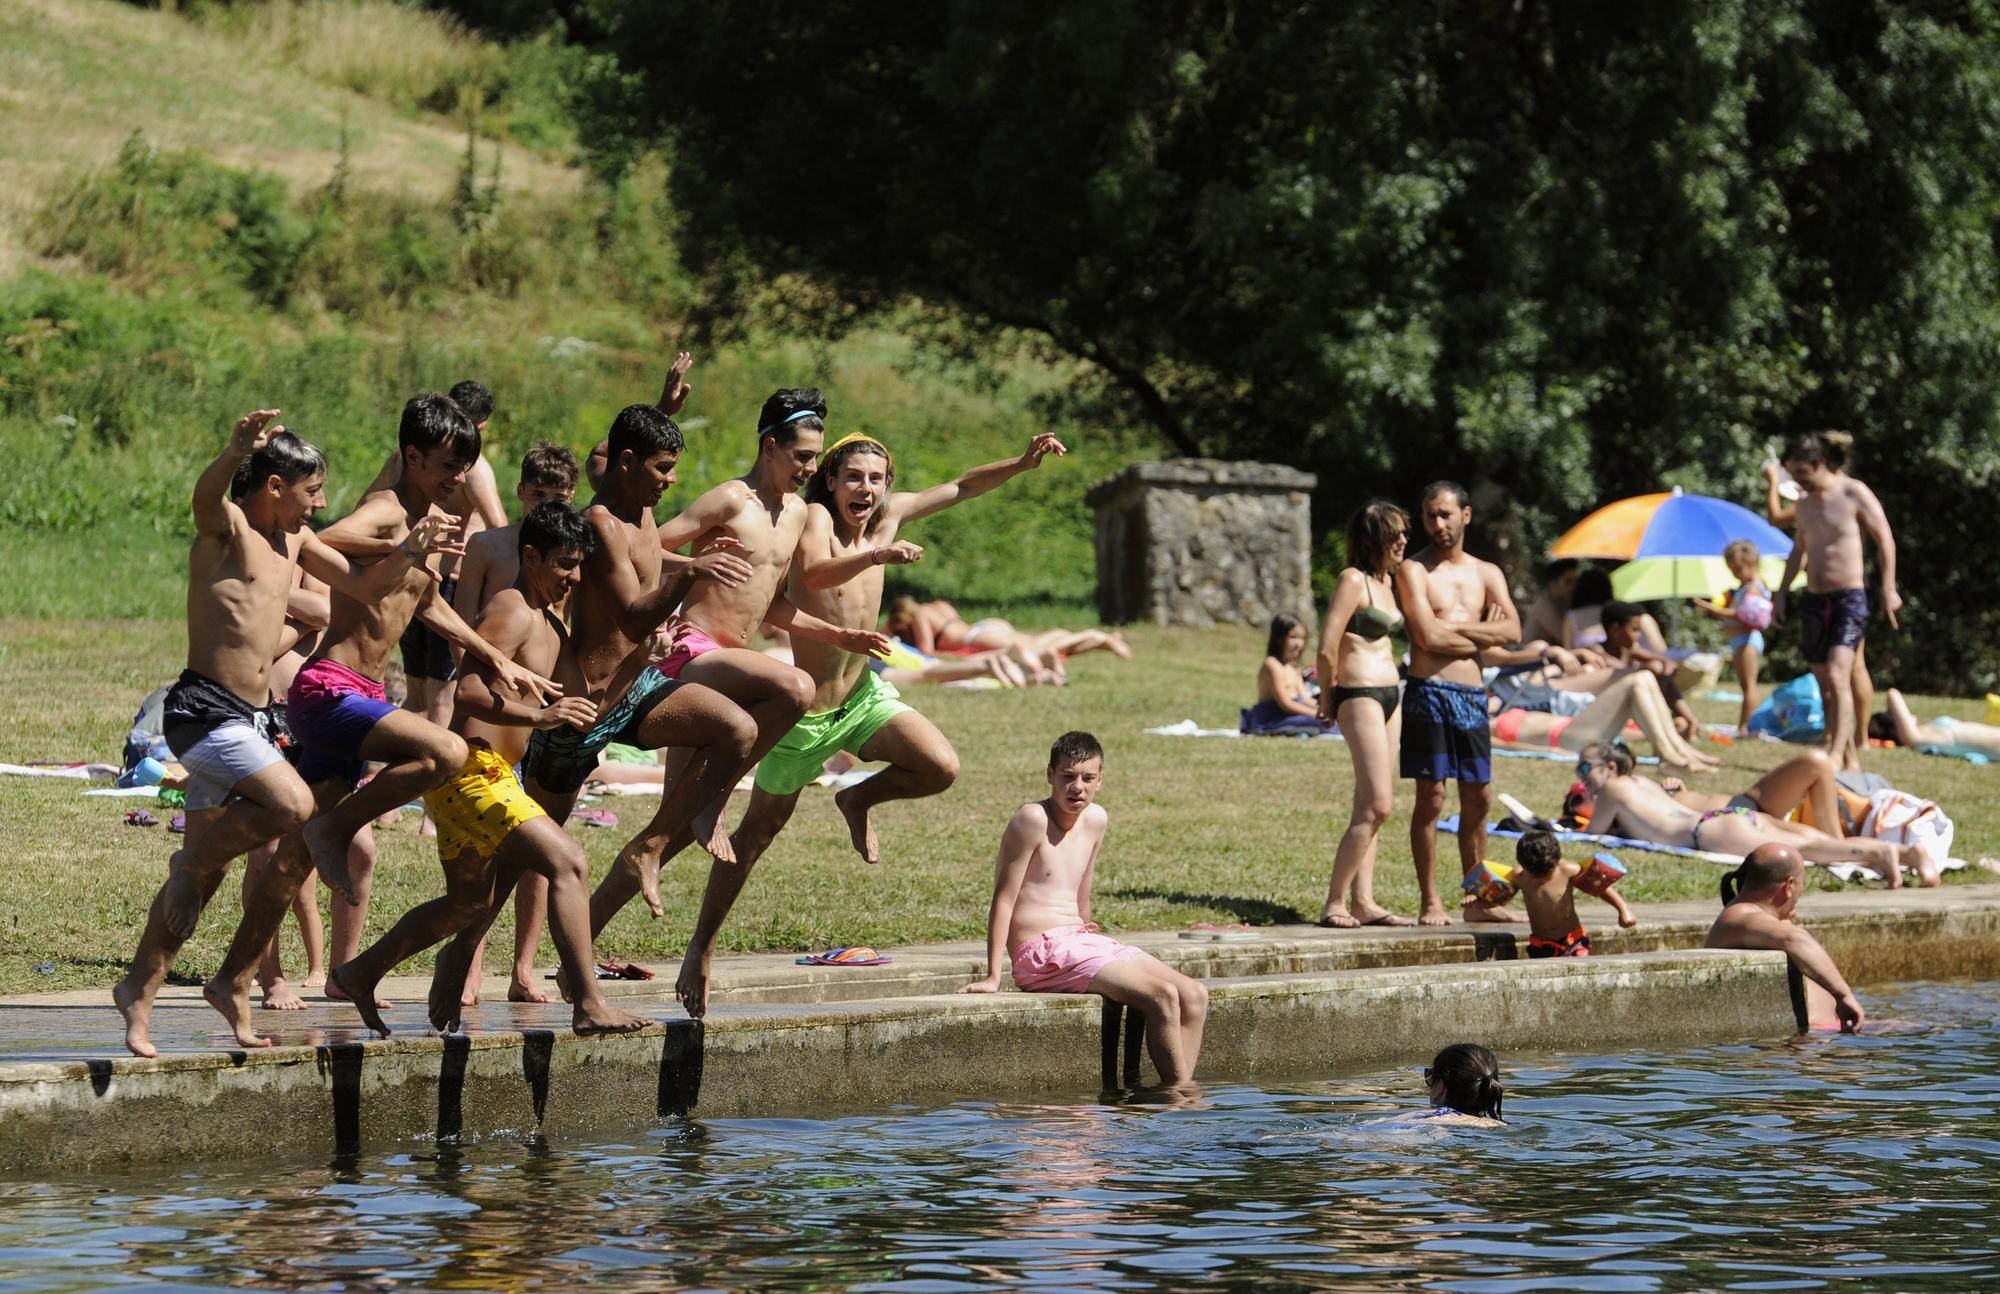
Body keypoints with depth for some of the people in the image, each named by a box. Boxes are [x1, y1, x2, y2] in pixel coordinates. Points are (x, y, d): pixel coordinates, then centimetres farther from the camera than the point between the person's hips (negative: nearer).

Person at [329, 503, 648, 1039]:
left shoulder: (551, 626, 19)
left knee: (469, 902, 24)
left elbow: (582, 708, 17)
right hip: (471, 770, -11)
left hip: (488, 776, 11)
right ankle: (589, 1006, -27)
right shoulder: (511, 612, -13)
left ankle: (360, 974, 37)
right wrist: (539, 715, -33)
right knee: (568, 863, -21)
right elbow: (468, 693, -24)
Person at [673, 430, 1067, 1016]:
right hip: (806, 711, -5)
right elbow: (814, 574, -41)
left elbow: (962, 488, 8)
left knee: (941, 768, -16)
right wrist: (877, 556, -57)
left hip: (864, 697, 5)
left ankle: (859, 800, 14)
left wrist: (1023, 463, -5)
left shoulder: (889, 515, -1)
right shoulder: (816, 517, -20)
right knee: (757, 832, 5)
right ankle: (700, 949, 17)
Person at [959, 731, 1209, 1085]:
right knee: (1162, 996, -22)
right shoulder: (1032, 819, -10)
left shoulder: (1095, 819, 12)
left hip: (1080, 941, 8)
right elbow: (1004, 899, -11)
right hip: (1043, 952, -8)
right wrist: (992, 976, -15)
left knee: (1194, 995, -5)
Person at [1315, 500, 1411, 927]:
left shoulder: (1388, 580, 15)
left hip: (1389, 695, 9)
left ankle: (1363, 900, 8)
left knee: (1370, 807, 7)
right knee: (1378, 804, -13)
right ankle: (1334, 903, -10)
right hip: (1360, 696, -9)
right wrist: (1328, 699, -3)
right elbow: (1327, 648, -16)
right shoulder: (1354, 580, -12)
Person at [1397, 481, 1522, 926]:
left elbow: (1512, 630, -1)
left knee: (1478, 799, 7)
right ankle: (1431, 903, -3)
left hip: (1473, 695, 5)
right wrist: (1483, 635, -3)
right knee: (1431, 798, -6)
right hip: (1430, 693, -5)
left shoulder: (1486, 573, 14)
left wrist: (1456, 627, -11)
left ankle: (1477, 900, 14)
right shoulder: (1413, 571, -1)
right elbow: (1428, 636, -14)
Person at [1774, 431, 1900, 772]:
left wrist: (1888, 590, -9)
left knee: (1837, 677, -20)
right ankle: (1850, 759, 14)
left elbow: (1885, 540, -5)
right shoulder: (1805, 501, 12)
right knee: (1824, 684, 6)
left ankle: (1836, 756, -25)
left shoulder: (1854, 494, -8)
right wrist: (1781, 594, 22)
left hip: (1849, 598, -7)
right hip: (1814, 600, 7)